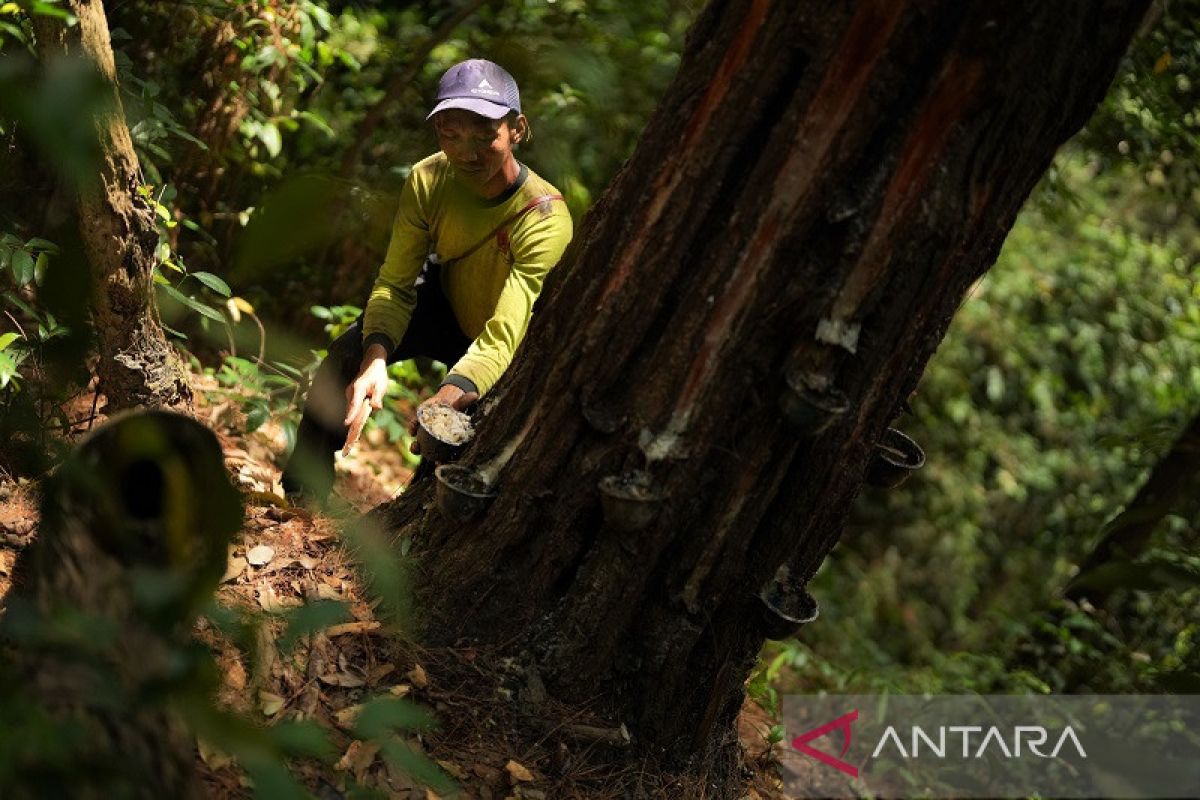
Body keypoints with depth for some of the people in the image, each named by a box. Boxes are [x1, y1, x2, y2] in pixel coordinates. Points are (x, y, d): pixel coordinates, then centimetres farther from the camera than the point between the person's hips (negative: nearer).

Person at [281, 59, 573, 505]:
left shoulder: (545, 219, -37)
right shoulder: (429, 180, -23)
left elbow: (503, 335, -45)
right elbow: (395, 285, -19)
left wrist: (449, 397, -64)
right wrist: (376, 358, -40)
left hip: (514, 347, -4)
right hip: (445, 306, 4)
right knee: (348, 354, -18)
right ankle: (303, 493, 2)